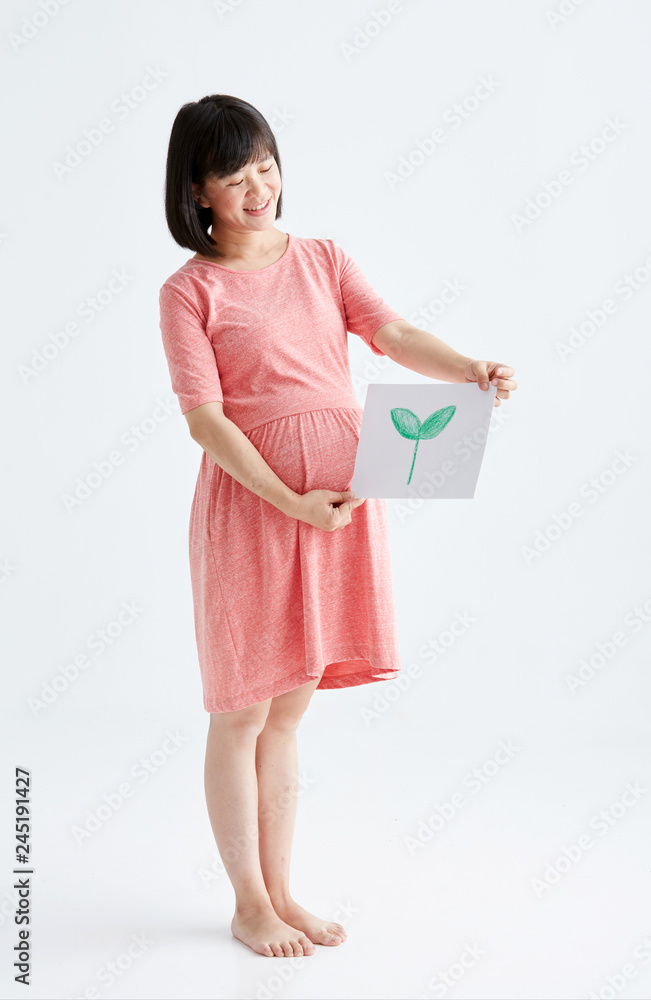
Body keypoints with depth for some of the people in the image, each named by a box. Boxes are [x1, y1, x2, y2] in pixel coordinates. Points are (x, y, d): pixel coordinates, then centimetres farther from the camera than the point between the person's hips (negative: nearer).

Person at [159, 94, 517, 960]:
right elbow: (205, 418, -10)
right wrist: (291, 500, -19)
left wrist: (472, 370, -21)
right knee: (242, 712, 5)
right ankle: (249, 904, 22)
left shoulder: (322, 260, 11)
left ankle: (280, 891, 28)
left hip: (343, 494, 4)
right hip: (251, 499, -4)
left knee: (287, 711, 14)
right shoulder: (189, 292, -3)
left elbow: (394, 335, -2)